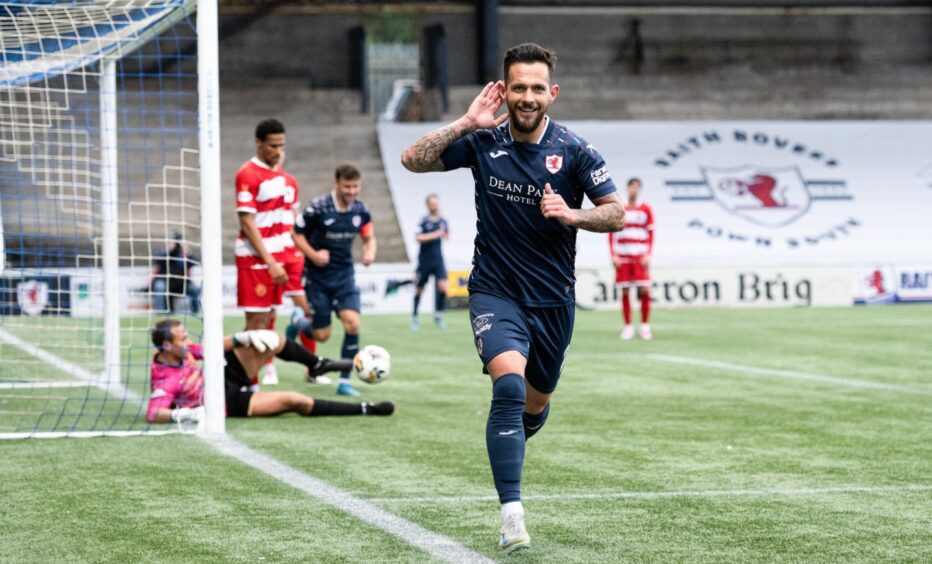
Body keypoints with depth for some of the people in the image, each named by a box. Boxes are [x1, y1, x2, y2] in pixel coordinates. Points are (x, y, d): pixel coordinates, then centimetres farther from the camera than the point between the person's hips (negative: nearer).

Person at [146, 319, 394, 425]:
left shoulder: (179, 350, -9)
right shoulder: (166, 380, -33)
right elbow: (153, 414, -41)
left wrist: (243, 338, -7)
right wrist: (184, 414, -56)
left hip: (226, 375, 9)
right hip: (231, 403, -9)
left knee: (274, 341, 5)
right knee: (293, 400, -17)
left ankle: (316, 364, 37)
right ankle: (365, 410, -6)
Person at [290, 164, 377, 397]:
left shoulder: (361, 210, -2)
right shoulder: (318, 207, -15)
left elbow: (369, 238, 12)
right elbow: (297, 233, -6)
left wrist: (370, 253, -10)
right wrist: (313, 254, -21)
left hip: (344, 275, 3)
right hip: (317, 277, -3)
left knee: (352, 323, -16)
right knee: (322, 334, 0)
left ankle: (345, 380, -4)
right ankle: (297, 325, 38)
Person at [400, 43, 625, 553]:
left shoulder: (573, 151, -7)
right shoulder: (483, 142, -6)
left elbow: (615, 213, -3)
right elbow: (413, 160, -9)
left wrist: (572, 214, -22)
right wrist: (466, 123, -17)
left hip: (553, 298, 2)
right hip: (495, 292, -2)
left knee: (535, 404, 15)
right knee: (509, 383, -25)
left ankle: (505, 446, 53)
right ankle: (512, 515, -26)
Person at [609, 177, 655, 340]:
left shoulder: (646, 209, 6)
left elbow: (650, 233, 6)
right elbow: (611, 233, 6)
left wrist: (648, 254, -4)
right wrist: (614, 255, -2)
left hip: (640, 257, 0)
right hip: (623, 256, 0)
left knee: (644, 290, -8)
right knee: (624, 292, 0)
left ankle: (645, 327, 2)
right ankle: (628, 327, 8)